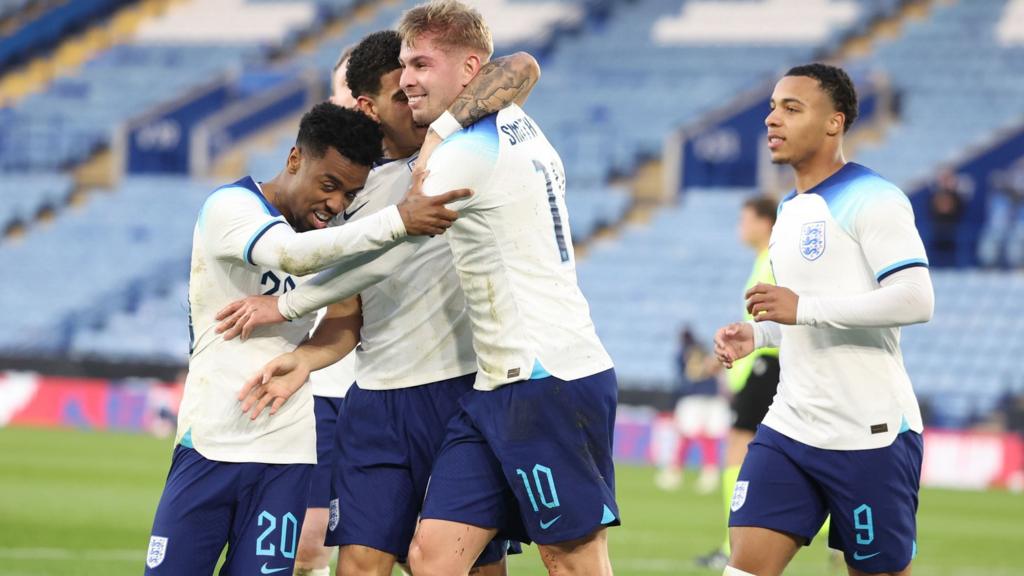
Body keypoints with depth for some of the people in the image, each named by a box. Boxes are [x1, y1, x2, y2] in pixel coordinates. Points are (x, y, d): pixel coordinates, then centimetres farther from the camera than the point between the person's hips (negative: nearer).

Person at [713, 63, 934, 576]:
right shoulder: (791, 208, 17)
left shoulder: (872, 200, -11)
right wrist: (755, 335, 11)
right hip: (789, 430, 8)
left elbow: (916, 301, -23)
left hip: (870, 436, -8)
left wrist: (803, 308, -24)